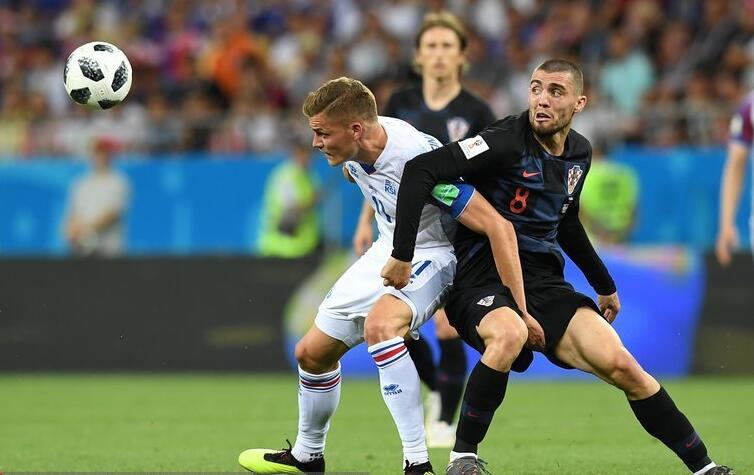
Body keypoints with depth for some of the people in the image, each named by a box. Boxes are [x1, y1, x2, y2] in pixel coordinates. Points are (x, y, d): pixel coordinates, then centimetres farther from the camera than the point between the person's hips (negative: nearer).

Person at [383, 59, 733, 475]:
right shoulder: (507, 143, -14)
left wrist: (603, 284, 35)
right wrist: (402, 255, -24)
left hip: (544, 285, 6)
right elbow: (419, 170, -21)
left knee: (622, 366, -8)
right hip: (484, 282, -6)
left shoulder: (579, 153, 10)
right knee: (508, 336, -39)